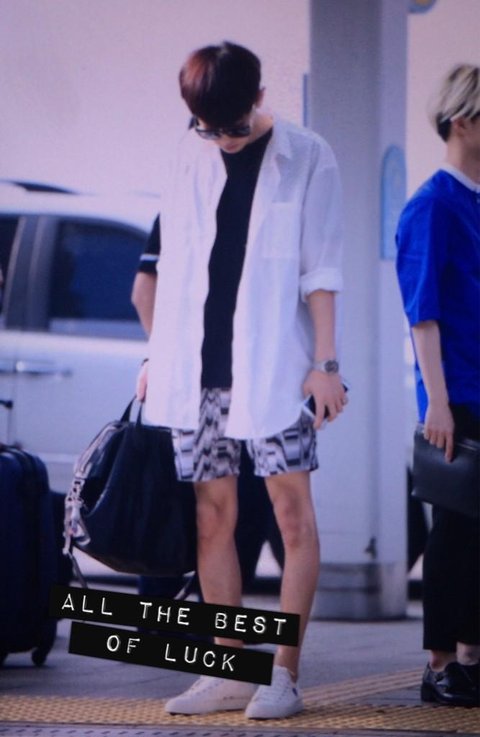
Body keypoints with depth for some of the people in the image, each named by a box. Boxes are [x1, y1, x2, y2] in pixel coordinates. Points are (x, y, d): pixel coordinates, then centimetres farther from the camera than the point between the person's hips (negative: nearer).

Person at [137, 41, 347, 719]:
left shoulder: (307, 158, -1)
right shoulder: (192, 156, 10)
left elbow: (320, 269, -3)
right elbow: (172, 263, 15)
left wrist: (326, 361, -8)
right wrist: (158, 353, 13)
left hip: (272, 368, -4)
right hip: (197, 366, 4)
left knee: (293, 515, -4)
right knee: (213, 515, 4)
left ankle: (284, 675, -1)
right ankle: (229, 673, 9)